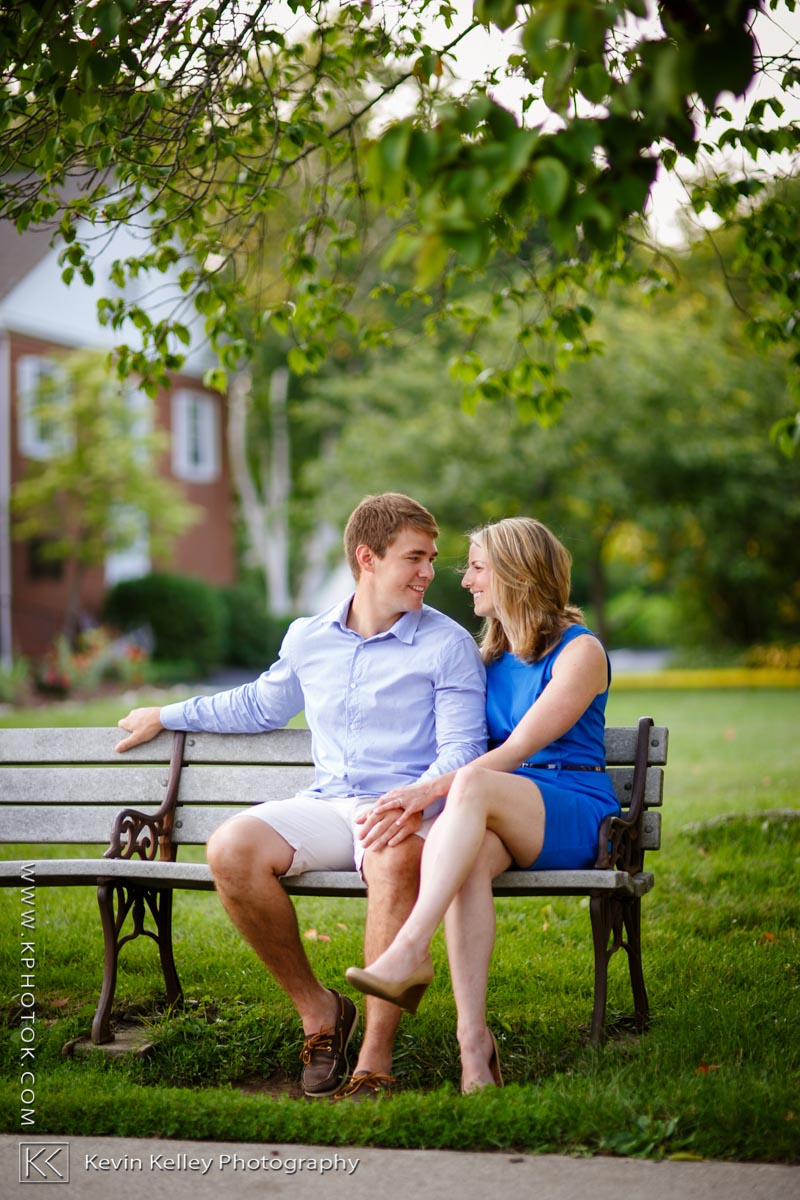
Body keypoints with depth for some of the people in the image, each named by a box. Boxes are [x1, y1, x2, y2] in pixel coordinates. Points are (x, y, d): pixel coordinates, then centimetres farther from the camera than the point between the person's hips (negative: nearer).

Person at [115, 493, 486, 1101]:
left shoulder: (449, 645, 3)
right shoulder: (307, 639, 15)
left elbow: (461, 750, -5)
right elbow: (260, 706, 34)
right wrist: (168, 716, 37)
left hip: (404, 810, -4)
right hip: (326, 804, 4)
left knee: (395, 861, -41)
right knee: (231, 849, -26)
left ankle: (375, 1061, -36)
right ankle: (316, 1008, -7)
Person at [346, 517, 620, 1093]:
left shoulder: (580, 651, -3)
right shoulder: (490, 656, 19)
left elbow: (518, 749, -14)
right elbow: (469, 747, 20)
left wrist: (431, 789, -25)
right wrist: (418, 799, -1)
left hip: (576, 815, -5)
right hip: (498, 818, 5)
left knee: (475, 787, -36)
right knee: (468, 856, -34)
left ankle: (410, 952, -46)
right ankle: (473, 1036, -44)